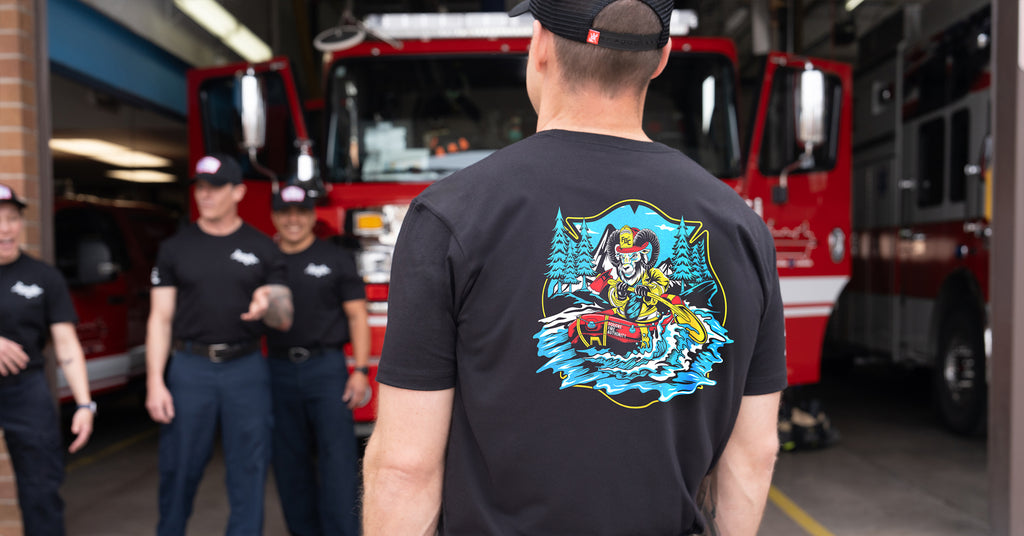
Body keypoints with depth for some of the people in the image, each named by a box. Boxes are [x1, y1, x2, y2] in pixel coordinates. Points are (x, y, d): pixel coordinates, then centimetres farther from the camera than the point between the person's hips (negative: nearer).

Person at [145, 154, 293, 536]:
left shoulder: (262, 248, 5)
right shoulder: (175, 248, 6)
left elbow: (285, 320, 3)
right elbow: (160, 319, 3)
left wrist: (268, 306, -21)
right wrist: (155, 383, -6)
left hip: (246, 369, 0)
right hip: (189, 367, 0)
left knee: (249, 468, 3)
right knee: (180, 467, 6)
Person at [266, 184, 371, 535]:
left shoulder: (336, 260, 3)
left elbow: (357, 315, 0)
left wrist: (360, 370, -9)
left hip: (326, 367, -3)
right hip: (279, 371, 3)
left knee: (337, 457, -6)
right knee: (289, 460, 9)